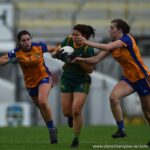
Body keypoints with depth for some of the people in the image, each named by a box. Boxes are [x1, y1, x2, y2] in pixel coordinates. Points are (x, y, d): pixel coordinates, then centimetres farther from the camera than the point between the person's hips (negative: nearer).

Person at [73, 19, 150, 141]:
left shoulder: (127, 39, -19)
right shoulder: (113, 44, 2)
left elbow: (108, 47, -33)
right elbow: (97, 59, -2)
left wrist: (88, 43, -32)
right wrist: (83, 59, -20)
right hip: (128, 78, 6)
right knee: (113, 97, -20)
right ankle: (121, 130, -12)